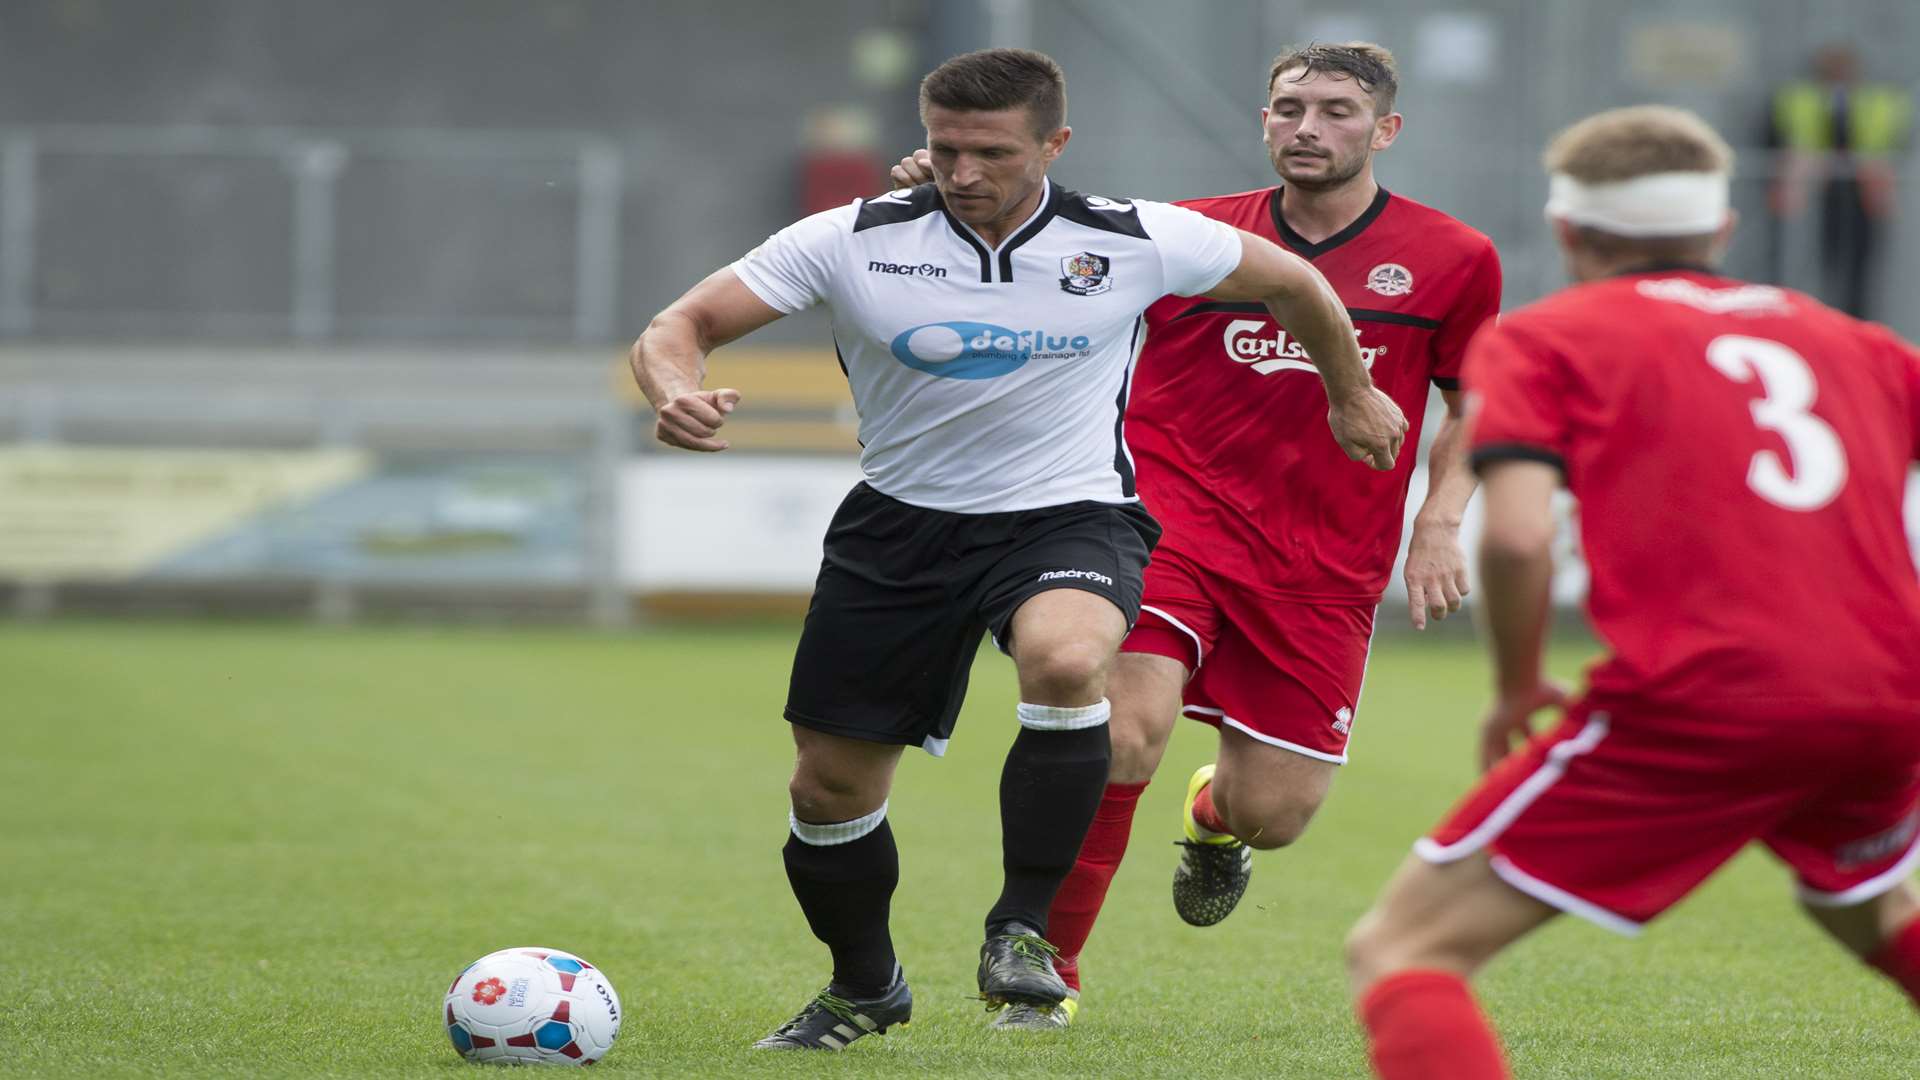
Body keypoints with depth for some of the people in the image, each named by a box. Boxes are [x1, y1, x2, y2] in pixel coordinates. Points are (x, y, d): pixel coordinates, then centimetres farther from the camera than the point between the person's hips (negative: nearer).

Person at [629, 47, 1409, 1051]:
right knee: (828, 788, 5)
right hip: (900, 524, 2)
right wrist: (676, 391, -35)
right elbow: (678, 327, -12)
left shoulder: (1135, 242, -11)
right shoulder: (854, 241, -12)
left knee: (1065, 662, -36)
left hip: (1069, 515, -2)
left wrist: (1352, 395, 22)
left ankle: (1022, 929, -19)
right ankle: (864, 987, 35)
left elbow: (1290, 282, 8)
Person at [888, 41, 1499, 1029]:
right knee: (1125, 734, -25)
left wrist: (1439, 522, 1)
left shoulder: (1455, 261, 4)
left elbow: (1476, 403, 16)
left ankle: (1217, 814, 42)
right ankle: (1046, 968, -7)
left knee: (1273, 815, 0)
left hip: (1324, 567, 1)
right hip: (1172, 519, -1)